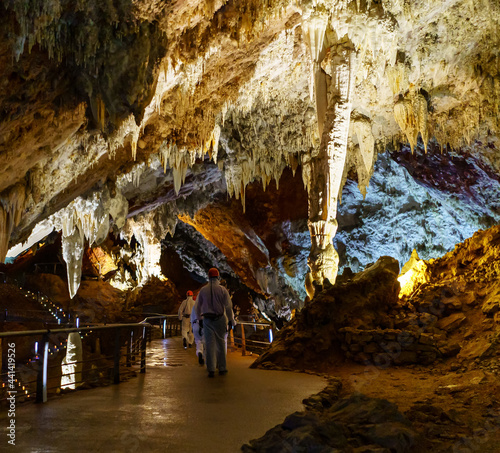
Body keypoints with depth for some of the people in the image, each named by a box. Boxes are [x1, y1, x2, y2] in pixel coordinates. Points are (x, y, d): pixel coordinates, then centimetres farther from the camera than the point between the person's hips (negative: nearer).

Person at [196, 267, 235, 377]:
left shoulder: (203, 290, 2)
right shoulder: (222, 289, -6)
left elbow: (198, 306, 9)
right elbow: (228, 306, -9)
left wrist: (199, 319, 21)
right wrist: (230, 320, -1)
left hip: (207, 320, 1)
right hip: (220, 319, -1)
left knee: (209, 344, 1)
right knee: (220, 343, 10)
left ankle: (211, 370, -3)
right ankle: (222, 368, 15)